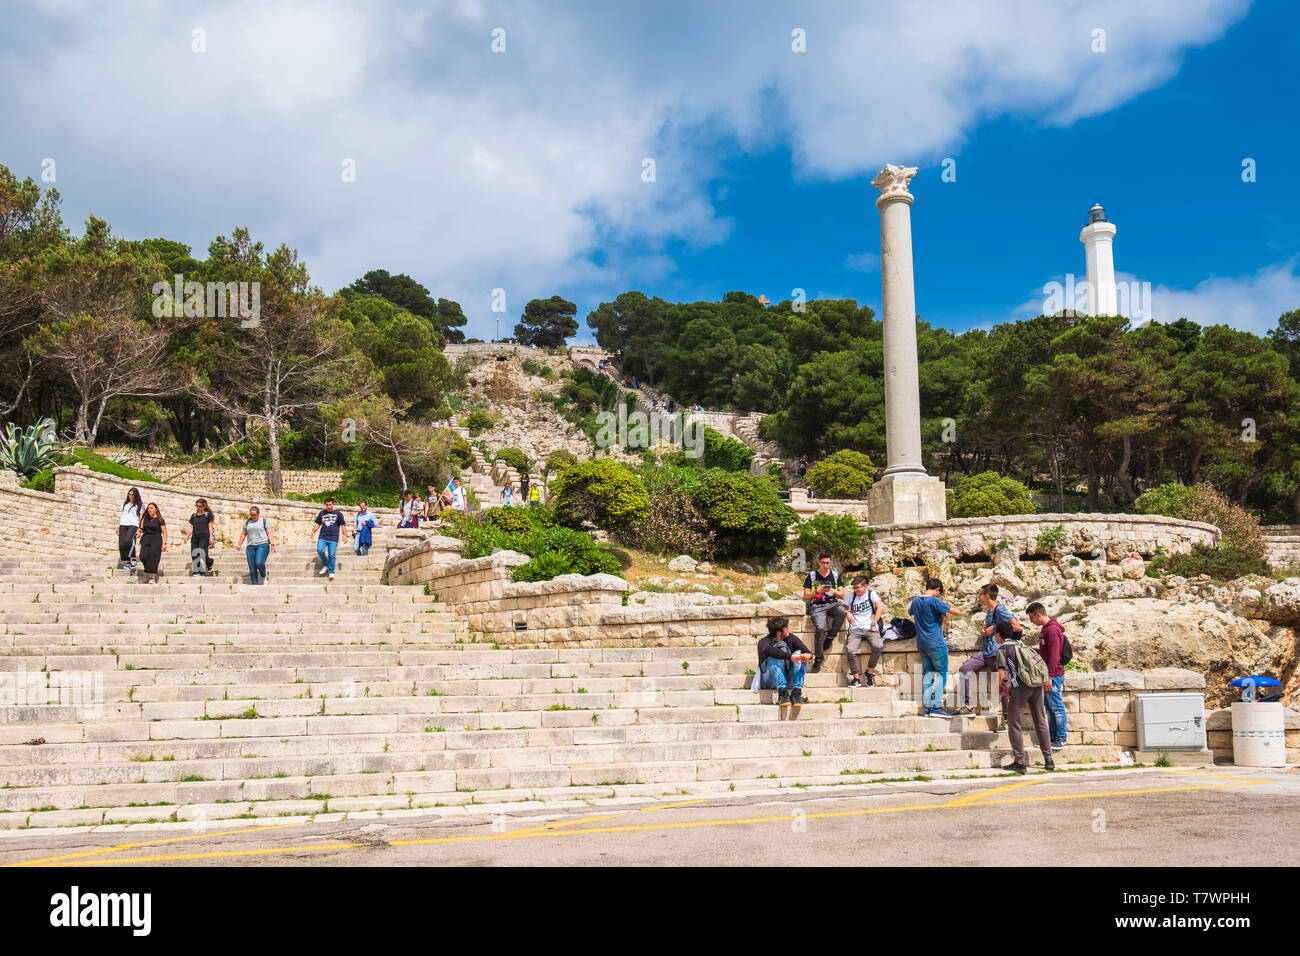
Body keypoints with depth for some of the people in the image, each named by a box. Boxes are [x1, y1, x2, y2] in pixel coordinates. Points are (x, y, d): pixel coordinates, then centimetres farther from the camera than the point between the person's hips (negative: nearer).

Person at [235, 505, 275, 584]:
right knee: (252, 568, -3)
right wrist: (239, 545, 22)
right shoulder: (247, 522, 15)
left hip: (263, 545, -4)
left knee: (259, 563, -23)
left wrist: (272, 544, -10)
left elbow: (269, 533, 1)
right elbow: (243, 534, 23)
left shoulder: (264, 521, 5)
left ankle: (263, 577, 4)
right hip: (251, 546, 4)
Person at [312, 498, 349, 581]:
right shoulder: (322, 513, 15)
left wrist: (345, 535, -2)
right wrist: (313, 531, 5)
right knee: (320, 550, -20)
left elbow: (343, 525, 8)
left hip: (333, 539, -2)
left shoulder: (338, 514, 8)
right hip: (322, 537, 2)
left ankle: (331, 572, 7)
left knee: (331, 555, -8)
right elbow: (318, 524, 21)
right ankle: (326, 565, 5)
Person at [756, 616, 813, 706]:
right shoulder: (763, 642, -10)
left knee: (799, 653, -15)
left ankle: (797, 691, -26)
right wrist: (790, 657, -43)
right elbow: (768, 650, -35)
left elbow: (807, 652, -6)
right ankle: (782, 692, -36)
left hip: (788, 681, 4)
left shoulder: (790, 638, 4)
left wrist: (808, 655, -31)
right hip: (769, 681, -4)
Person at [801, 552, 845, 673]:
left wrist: (834, 591, -11)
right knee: (820, 628, -28)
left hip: (832, 603, 2)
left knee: (841, 612, -35)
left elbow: (842, 595, 10)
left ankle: (830, 637, -15)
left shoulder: (835, 575, 12)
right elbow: (805, 596, 5)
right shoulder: (812, 576, 7)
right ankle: (818, 658, -17)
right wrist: (817, 591, -13)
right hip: (817, 606, -2)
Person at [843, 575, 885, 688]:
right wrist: (847, 613, 2)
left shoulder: (871, 594, 7)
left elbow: (880, 608, -7)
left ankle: (870, 672, -10)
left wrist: (873, 624, -11)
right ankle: (856, 678, -12)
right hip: (855, 630, 2)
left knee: (878, 646, -33)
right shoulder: (852, 596, 16)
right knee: (849, 650, -28)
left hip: (870, 629, -2)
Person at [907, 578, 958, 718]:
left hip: (922, 644, 7)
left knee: (928, 674, 9)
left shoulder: (916, 600, 8)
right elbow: (957, 612, -15)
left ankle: (928, 707, 6)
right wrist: (948, 604, 3)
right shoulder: (935, 601, -15)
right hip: (936, 644, -7)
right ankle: (936, 707, -10)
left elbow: (910, 613, 30)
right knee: (941, 673, -2)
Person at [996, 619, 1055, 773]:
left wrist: (1006, 689, 0)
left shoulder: (1002, 649, 4)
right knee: (1041, 722, 13)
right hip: (1037, 685, 6)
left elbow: (1004, 671, -5)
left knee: (1014, 724, 1)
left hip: (1020, 686, -6)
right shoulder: (1021, 644, 23)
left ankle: (1020, 762, -3)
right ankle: (1048, 760, 14)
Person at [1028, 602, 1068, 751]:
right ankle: (1052, 737, 19)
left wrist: (1049, 676, -22)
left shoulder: (1052, 630, -16)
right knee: (1049, 706, 13)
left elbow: (1054, 655, -21)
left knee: (1057, 707, -5)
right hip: (1048, 675, 10)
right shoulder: (1044, 629, 16)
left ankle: (1061, 740, 0)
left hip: (1054, 675, -10)